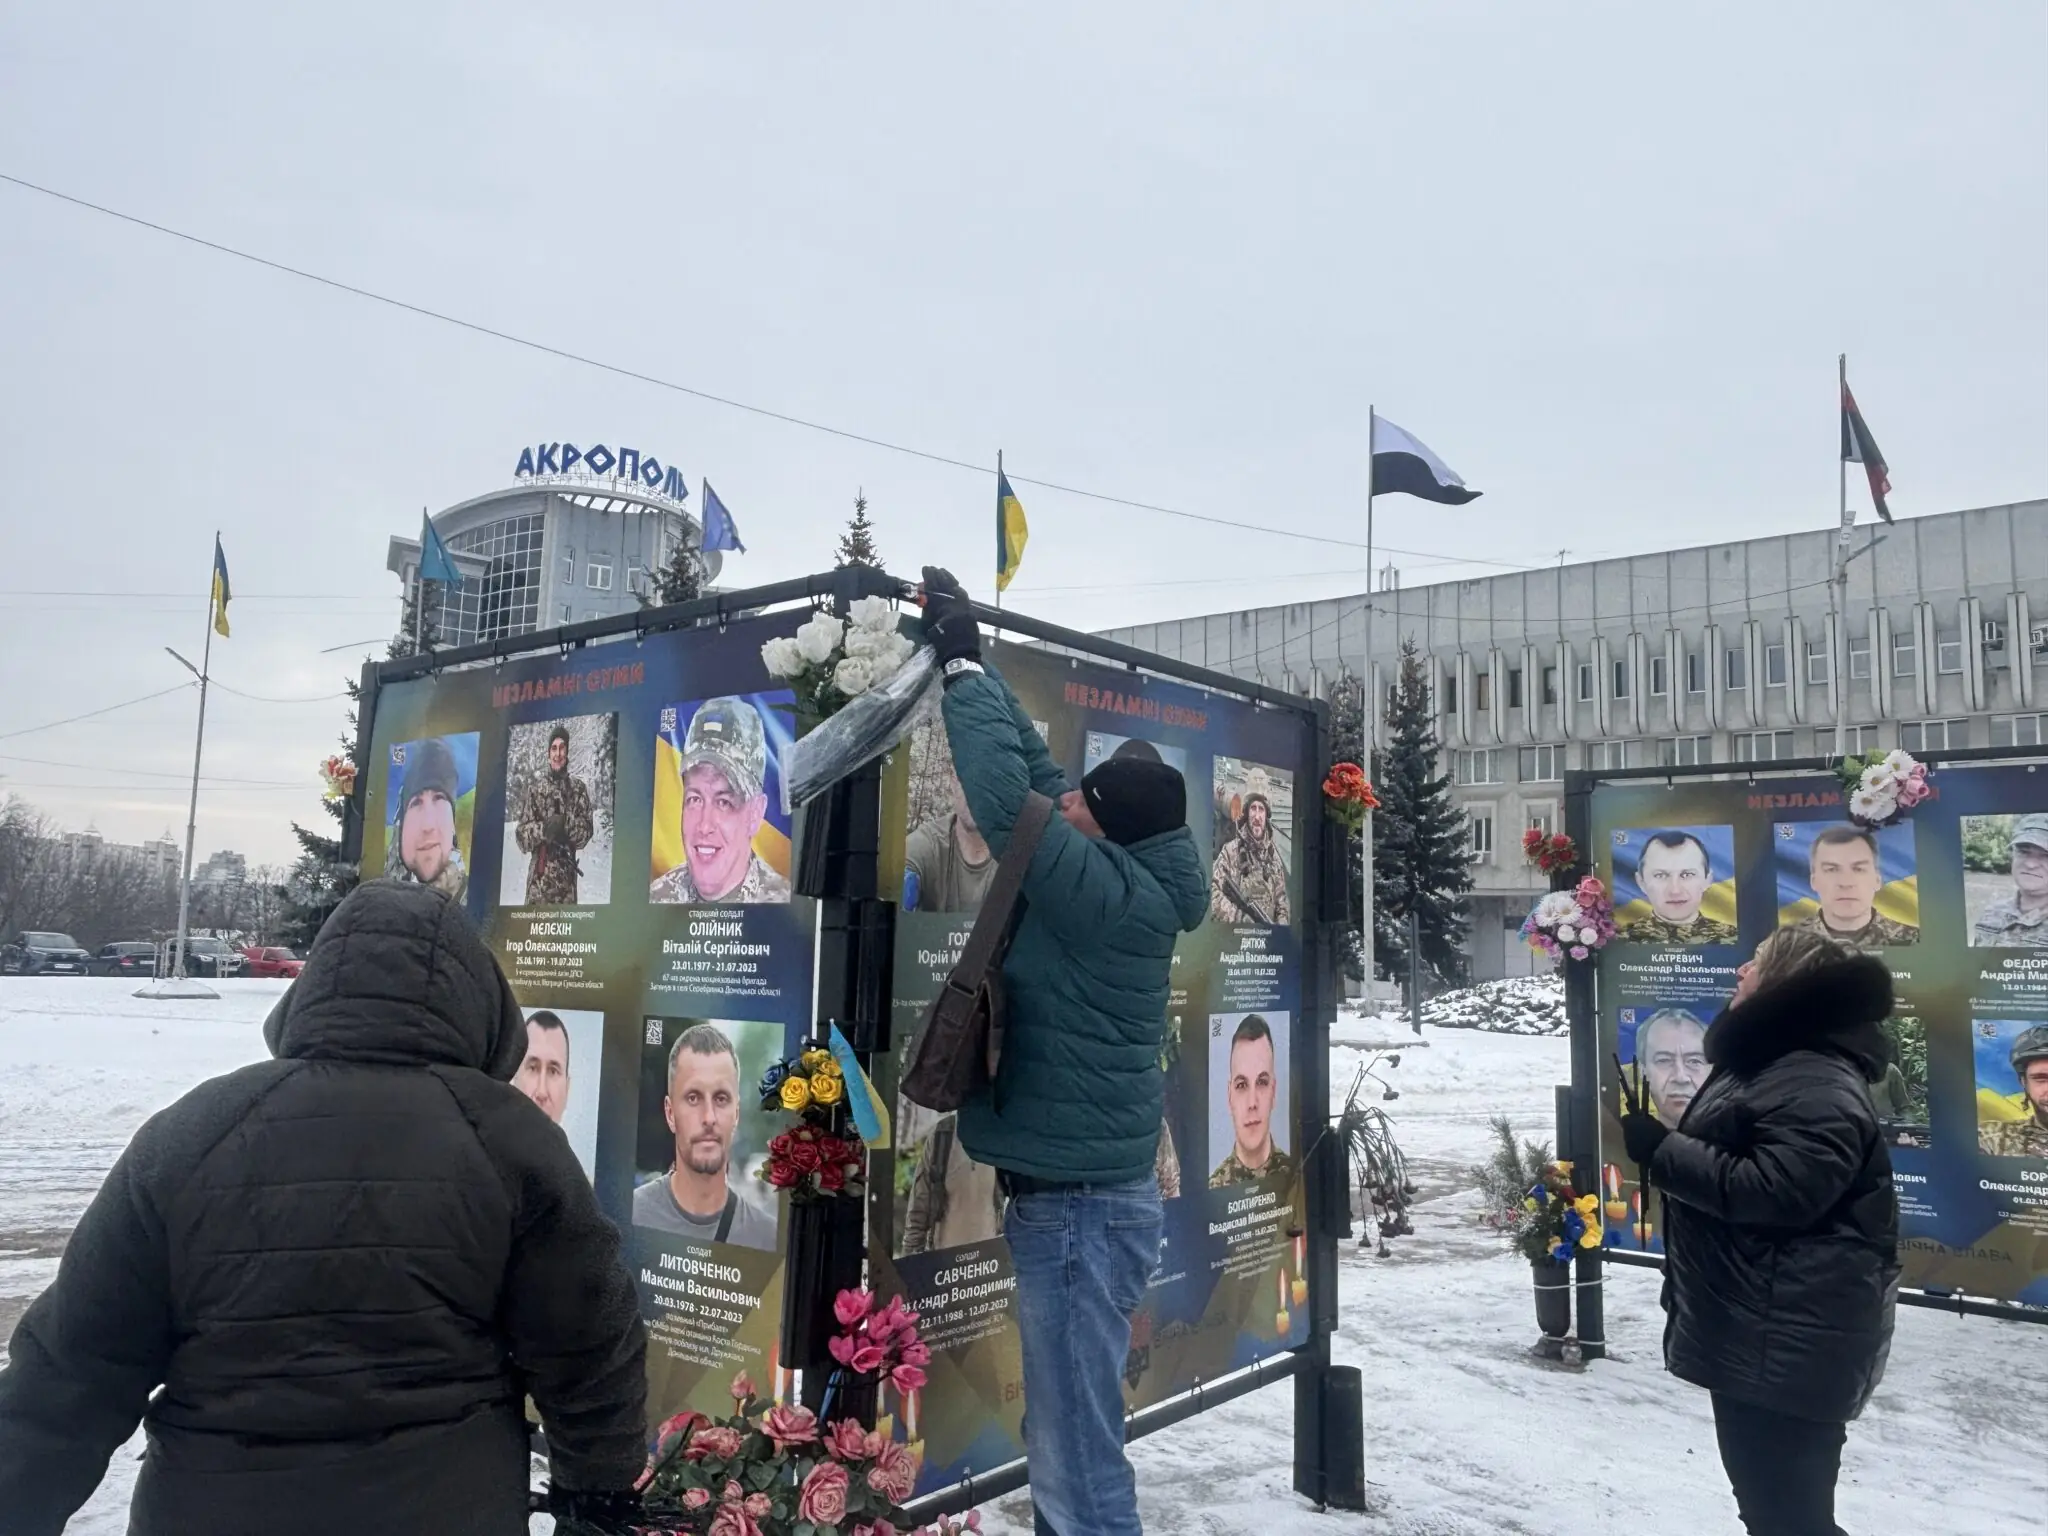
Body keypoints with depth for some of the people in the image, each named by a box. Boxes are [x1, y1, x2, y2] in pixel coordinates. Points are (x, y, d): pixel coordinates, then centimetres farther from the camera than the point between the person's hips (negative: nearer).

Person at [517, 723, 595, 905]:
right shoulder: (536, 785, 7)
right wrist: (544, 829, -16)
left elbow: (586, 833, 0)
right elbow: (522, 835, 3)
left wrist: (566, 822, -19)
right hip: (538, 874, 0)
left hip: (566, 874, 0)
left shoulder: (578, 788, 7)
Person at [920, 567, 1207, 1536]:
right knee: (1066, 1443, 22)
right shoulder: (1130, 885, 5)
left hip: (1080, 1204, -10)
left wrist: (961, 661, -12)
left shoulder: (1109, 894, -20)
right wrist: (967, 654, 10)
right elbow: (1032, 764, 9)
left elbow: (1006, 794, -24)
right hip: (1072, 1193, 10)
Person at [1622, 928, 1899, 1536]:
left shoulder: (1817, 1086, -21)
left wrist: (1661, 1149, -23)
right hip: (1755, 1332, 11)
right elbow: (1724, 1160, 26)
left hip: (1788, 1343, -11)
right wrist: (1661, 1144, 9)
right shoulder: (1766, 1063, 14)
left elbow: (1772, 1189, -31)